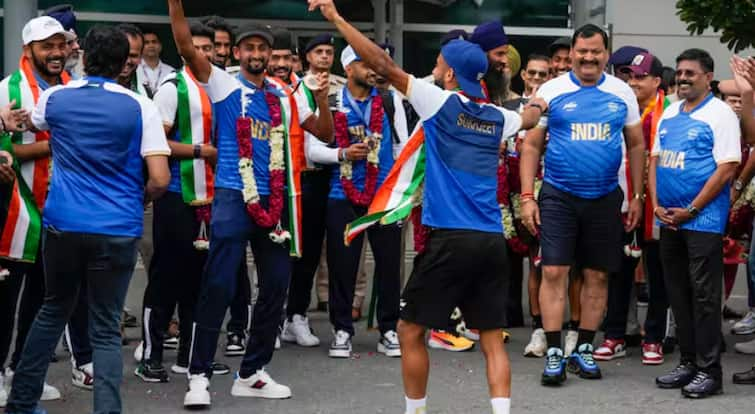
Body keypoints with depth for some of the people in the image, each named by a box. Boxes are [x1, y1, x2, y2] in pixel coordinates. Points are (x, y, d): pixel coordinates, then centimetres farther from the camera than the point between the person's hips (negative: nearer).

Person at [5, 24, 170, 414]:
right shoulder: (140, 106, -5)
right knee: (105, 328, 4)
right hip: (117, 231, -3)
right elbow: (160, 180, -10)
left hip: (62, 224, 3)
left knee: (54, 310, 22)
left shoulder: (54, 98, 4)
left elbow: (36, 123, 30)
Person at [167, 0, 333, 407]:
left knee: (276, 284, 9)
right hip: (233, 197, -5)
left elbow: (324, 133, 14)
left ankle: (251, 373, 20)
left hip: (272, 199, 5)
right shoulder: (224, 85, -1)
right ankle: (199, 376, -3)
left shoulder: (284, 96, 11)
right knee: (218, 286, -9)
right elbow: (186, 46, -14)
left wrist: (322, 99, -3)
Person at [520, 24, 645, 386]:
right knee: (554, 272, -8)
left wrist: (637, 196, 7)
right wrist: (527, 197, -6)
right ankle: (554, 354, -2)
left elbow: (636, 145, 12)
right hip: (558, 196, -2)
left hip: (605, 198, 2)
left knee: (597, 276, 7)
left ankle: (584, 350, 19)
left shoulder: (622, 93, 5)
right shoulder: (552, 91, -1)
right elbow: (531, 145, 1)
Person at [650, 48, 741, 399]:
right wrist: (657, 205, 2)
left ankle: (709, 369, 0)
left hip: (703, 221, -7)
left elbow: (727, 169, -13)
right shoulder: (669, 114, 14)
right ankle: (688, 361, 19)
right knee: (678, 293, 10)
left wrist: (690, 210, -14)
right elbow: (655, 160, 17)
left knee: (704, 295, -5)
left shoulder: (720, 114, -7)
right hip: (669, 220, 7)